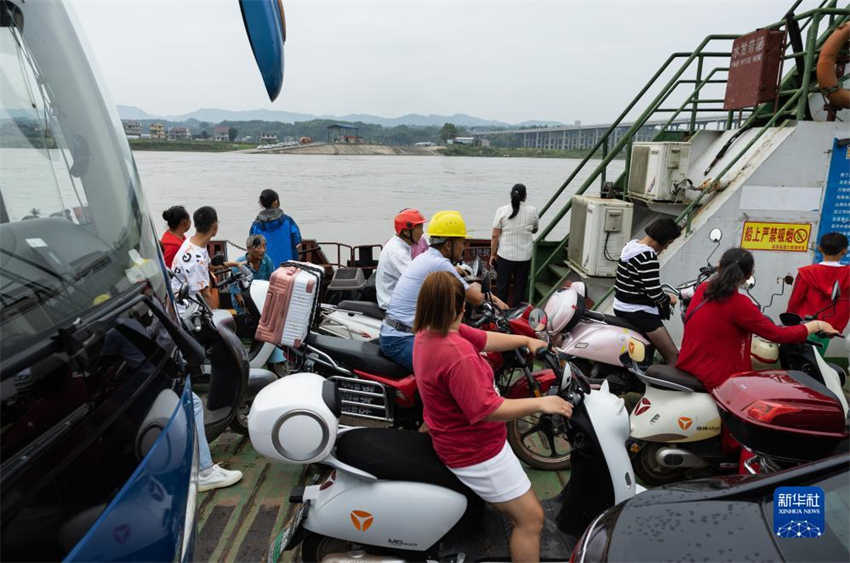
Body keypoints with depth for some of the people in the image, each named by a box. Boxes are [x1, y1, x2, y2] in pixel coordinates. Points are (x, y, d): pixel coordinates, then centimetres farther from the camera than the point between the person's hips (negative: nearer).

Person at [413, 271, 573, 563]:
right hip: (474, 452, -10)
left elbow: (485, 339, 2)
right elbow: (486, 410, -32)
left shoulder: (428, 332, -5)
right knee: (530, 519, 2)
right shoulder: (457, 354, -35)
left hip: (448, 435, 10)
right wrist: (540, 403, -23)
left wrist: (527, 340, 2)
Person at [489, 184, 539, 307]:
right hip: (525, 256, 1)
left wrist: (493, 254, 4)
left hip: (505, 255, -1)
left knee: (501, 287, 10)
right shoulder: (532, 211, -2)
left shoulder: (502, 211, -6)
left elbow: (495, 236, -6)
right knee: (520, 287, 12)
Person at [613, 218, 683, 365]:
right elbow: (654, 293, -22)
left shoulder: (630, 245, 7)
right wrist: (668, 299, -2)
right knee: (673, 355, -5)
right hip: (639, 313, -10)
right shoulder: (648, 257, -21)